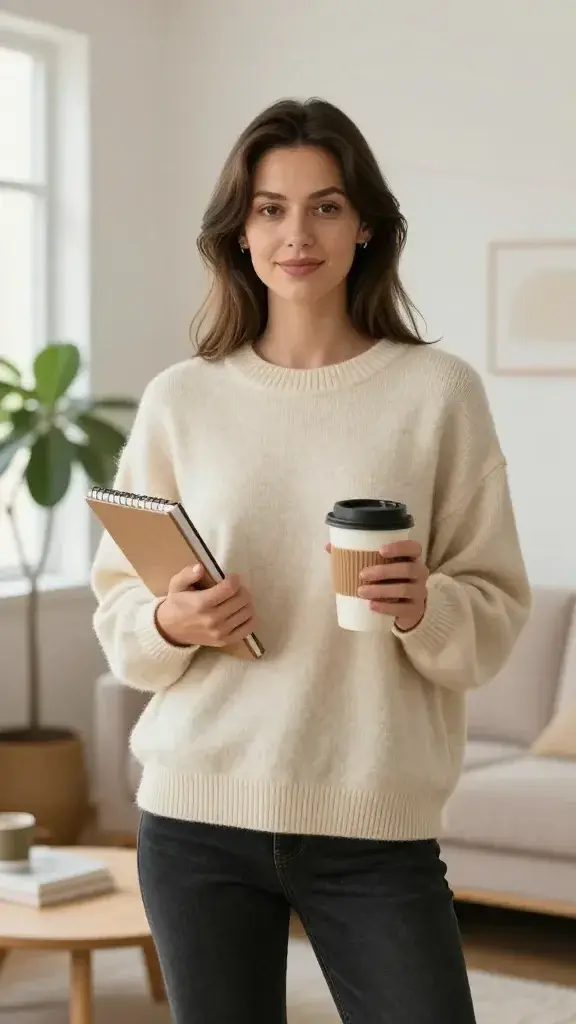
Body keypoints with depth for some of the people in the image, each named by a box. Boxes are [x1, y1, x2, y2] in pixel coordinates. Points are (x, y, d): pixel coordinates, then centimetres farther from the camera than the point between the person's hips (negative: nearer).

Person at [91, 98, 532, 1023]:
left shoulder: (439, 391, -1)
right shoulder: (180, 400, 4)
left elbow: (498, 615, 2)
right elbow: (115, 609, 9)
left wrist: (425, 608, -18)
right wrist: (169, 622, -12)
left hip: (376, 824, -1)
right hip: (197, 817, 2)